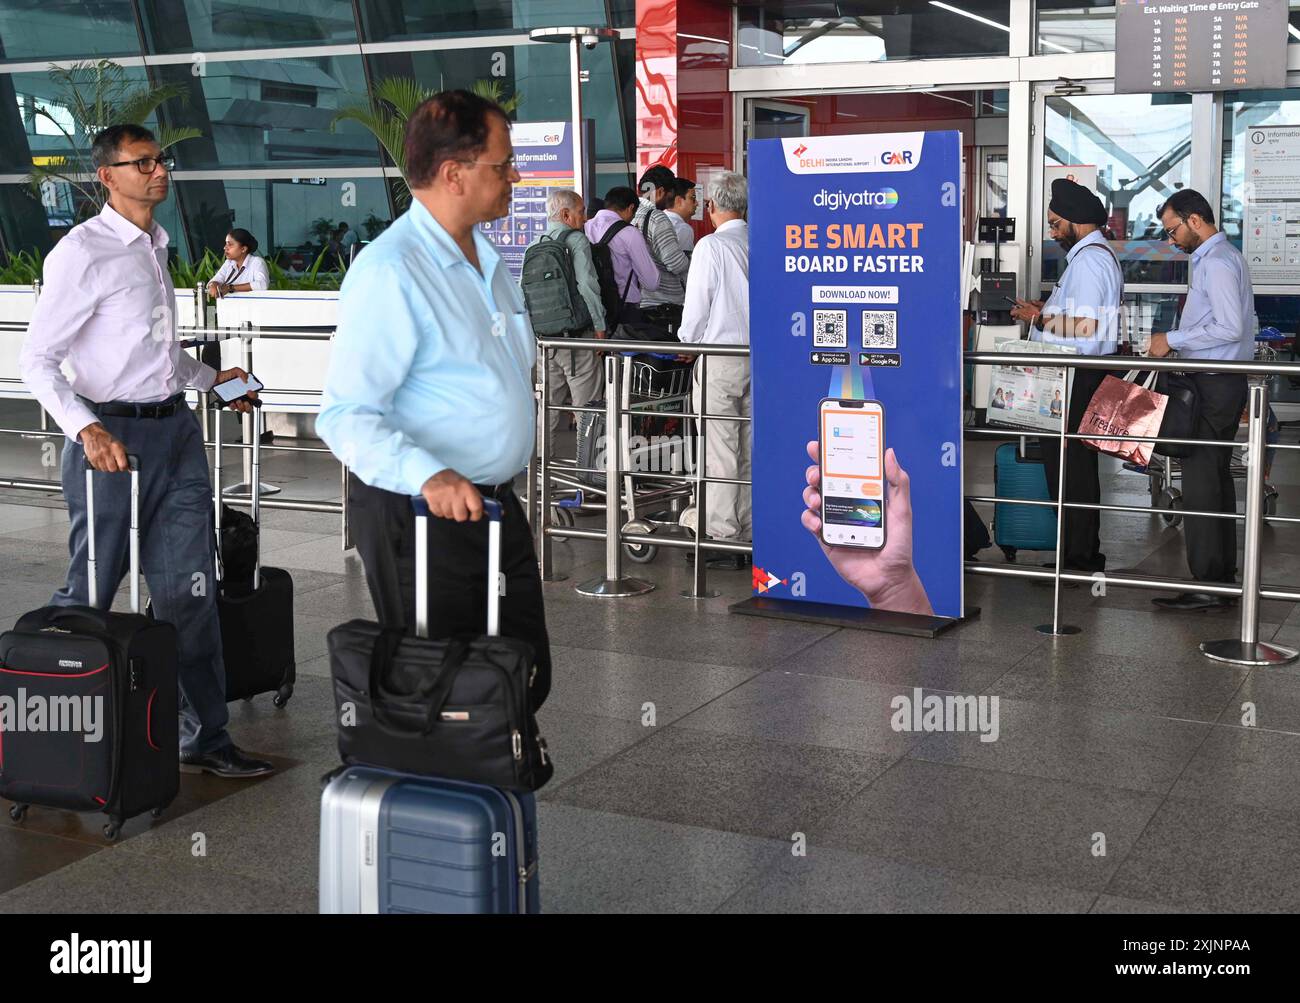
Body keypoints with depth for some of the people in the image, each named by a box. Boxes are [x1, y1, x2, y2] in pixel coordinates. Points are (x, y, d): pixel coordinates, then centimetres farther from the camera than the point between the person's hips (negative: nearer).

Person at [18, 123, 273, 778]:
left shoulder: (157, 246, 15)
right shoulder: (83, 251, -9)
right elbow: (36, 359, -13)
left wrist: (212, 380, 22)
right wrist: (86, 429, -25)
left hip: (176, 430, 7)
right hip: (115, 439, -7)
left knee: (190, 593, 6)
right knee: (89, 597, 3)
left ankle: (202, 739, 13)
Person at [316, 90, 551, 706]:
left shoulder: (486, 256, 12)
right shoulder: (390, 272, -18)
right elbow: (345, 415, -23)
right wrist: (427, 476, -38)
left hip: (497, 506, 9)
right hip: (418, 515, -9)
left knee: (525, 681, 13)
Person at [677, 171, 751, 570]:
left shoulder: (711, 246, -11)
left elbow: (697, 304, -8)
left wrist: (687, 342, 11)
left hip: (720, 359, -6)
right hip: (760, 354, 6)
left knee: (720, 451, -1)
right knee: (751, 450, 11)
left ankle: (723, 538, 1)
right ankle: (751, 535, 15)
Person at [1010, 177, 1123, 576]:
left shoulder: (1087, 260, -17)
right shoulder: (1101, 254, 17)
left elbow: (1083, 335, -24)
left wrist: (1041, 321, -12)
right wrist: (1048, 311, 12)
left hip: (1079, 379, -11)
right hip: (1088, 376, 11)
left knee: (1067, 465, -6)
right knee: (1079, 465, 17)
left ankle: (1076, 560, 0)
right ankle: (1084, 554, 26)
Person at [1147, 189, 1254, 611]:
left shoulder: (1216, 262, -15)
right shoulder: (1223, 256, 17)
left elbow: (1230, 327, -23)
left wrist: (1173, 339, -16)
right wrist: (1176, 342, 14)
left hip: (1214, 385, -11)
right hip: (1223, 382, 11)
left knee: (1200, 481, -9)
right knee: (1217, 477, 14)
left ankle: (1207, 586, -8)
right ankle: (1223, 578, 21)